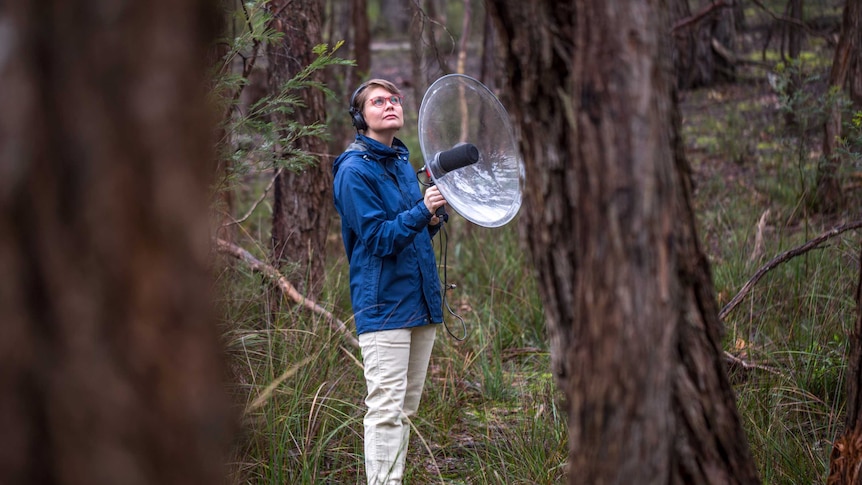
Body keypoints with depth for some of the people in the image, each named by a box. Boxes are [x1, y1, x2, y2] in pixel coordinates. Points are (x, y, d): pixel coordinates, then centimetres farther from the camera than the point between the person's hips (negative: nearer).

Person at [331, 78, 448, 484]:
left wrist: (432, 217, 2)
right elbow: (379, 239, -16)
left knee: (406, 409, 12)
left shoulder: (403, 162, 15)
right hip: (384, 305, -8)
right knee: (387, 411, -11)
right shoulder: (355, 170, -10)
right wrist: (421, 212, -29)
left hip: (419, 301, 8)